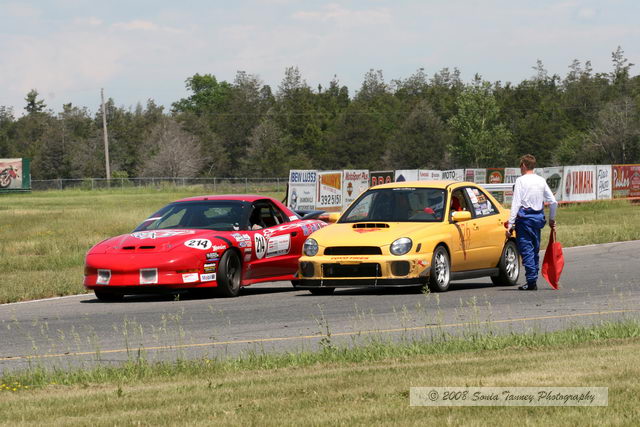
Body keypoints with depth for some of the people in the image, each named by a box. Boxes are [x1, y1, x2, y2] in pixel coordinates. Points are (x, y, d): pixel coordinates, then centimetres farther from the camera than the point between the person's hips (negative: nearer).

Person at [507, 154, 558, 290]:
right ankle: (534, 280, 17)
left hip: (525, 218, -6)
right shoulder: (541, 181, 9)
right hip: (538, 217, 6)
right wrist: (552, 219, 24)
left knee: (526, 250, -5)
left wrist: (510, 224, -13)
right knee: (535, 250, 14)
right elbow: (553, 202, 10)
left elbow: (516, 204, -13)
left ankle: (531, 281, -11)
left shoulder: (521, 181, -8)